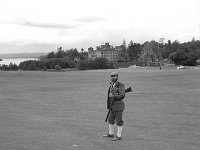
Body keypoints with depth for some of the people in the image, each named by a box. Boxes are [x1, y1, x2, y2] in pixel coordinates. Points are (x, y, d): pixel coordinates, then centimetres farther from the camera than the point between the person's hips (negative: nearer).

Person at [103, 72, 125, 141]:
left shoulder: (120, 85, -15)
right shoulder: (111, 84, 9)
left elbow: (122, 95, -23)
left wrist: (113, 96, -22)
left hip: (118, 106, -8)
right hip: (113, 106, 8)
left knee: (118, 121, 0)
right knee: (110, 120, 16)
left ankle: (119, 136, 11)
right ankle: (111, 133, 31)